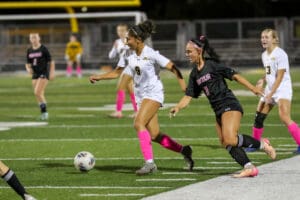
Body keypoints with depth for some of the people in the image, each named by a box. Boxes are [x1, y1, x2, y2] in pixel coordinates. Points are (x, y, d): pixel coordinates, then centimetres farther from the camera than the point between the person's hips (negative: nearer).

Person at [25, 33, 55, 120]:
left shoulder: (43, 49, -7)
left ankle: (44, 111, -7)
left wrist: (52, 73, -10)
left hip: (44, 74, -6)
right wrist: (28, 69, -5)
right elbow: (28, 64, 16)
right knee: (40, 95, 7)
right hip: (35, 74, 6)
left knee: (37, 93, -17)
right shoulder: (29, 51, 8)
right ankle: (44, 113, 17)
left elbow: (51, 62, -4)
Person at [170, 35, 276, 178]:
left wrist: (253, 89, -14)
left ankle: (261, 144, -4)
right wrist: (178, 107, -7)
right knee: (227, 144, -2)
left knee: (230, 139, -21)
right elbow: (189, 95, 11)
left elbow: (234, 76, -8)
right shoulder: (194, 74, 13)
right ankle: (249, 167, -1)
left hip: (230, 106, -8)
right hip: (218, 111, 8)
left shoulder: (212, 65, -8)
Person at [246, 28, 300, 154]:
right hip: (270, 89, 8)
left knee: (285, 118, -23)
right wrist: (263, 80, 2)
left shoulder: (280, 54, -14)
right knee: (258, 117, 9)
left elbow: (279, 77, -18)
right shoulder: (264, 55, 11)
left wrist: (270, 94, -22)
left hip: (282, 88, -8)